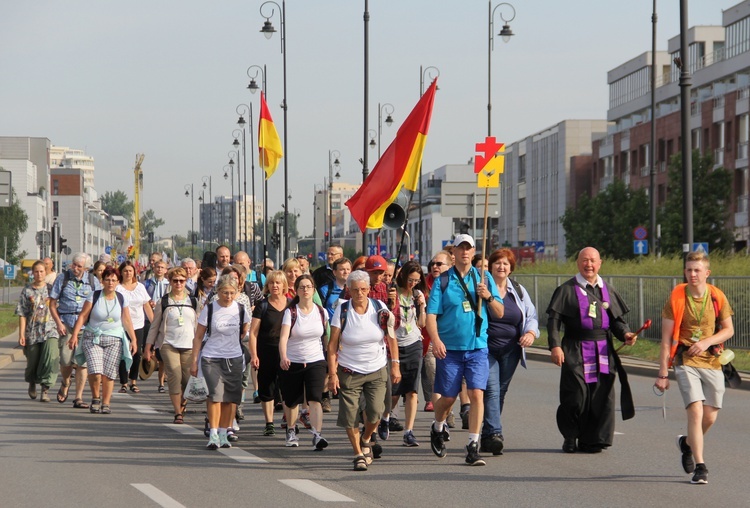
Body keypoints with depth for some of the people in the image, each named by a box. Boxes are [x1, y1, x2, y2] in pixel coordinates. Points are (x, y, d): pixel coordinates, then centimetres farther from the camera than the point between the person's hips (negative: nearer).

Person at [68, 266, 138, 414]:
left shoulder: (121, 298, 6)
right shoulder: (94, 296, -1)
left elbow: (127, 321, 11)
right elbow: (82, 316, -1)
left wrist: (133, 340, 9)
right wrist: (74, 335, -8)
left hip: (114, 340, 2)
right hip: (93, 339, -2)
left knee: (109, 374, -5)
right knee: (95, 372, -16)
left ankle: (105, 403, 7)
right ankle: (95, 398, 8)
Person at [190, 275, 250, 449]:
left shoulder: (240, 310, 3)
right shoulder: (209, 309, -4)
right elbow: (198, 337, 0)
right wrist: (194, 361, -3)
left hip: (234, 359, 3)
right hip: (211, 359, -3)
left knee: (230, 398, 2)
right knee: (215, 393, -17)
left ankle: (223, 434, 13)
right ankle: (213, 435, -16)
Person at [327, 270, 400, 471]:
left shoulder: (379, 309, -3)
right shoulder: (342, 311, -6)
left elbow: (391, 339, 5)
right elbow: (332, 344, -5)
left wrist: (395, 365, 0)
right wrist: (332, 373, -11)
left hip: (377, 371, 1)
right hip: (349, 372, -1)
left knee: (375, 412, -12)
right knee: (350, 416, -5)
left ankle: (366, 440, 19)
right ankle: (359, 454, 12)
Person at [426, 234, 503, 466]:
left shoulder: (484, 278, 7)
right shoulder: (443, 281, 2)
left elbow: (500, 313, 8)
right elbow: (431, 314, -4)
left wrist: (489, 297, -12)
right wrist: (436, 339, -20)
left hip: (477, 347, 1)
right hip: (449, 348, -1)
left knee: (477, 393, -12)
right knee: (448, 397, 6)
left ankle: (473, 447, -9)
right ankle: (438, 429, 37)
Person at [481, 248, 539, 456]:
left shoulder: (518, 291, 12)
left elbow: (531, 315, 12)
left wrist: (531, 332, -6)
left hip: (510, 351, 5)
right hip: (486, 348, -5)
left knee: (501, 392, 8)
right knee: (491, 390, -16)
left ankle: (487, 436, 17)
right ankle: (494, 433, -24)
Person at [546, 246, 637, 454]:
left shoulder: (607, 290, 15)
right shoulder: (567, 290, 3)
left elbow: (617, 319, 17)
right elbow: (553, 320, -2)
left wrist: (625, 334, -3)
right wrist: (555, 346, -13)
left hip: (603, 350, 4)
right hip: (575, 351, -3)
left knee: (601, 397, -1)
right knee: (575, 397, -7)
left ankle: (592, 440, 9)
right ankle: (570, 437, 12)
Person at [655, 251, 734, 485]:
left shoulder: (717, 297, 1)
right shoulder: (676, 298, -5)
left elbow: (728, 329, 9)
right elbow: (666, 338, -3)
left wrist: (706, 342, -11)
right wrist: (663, 373, -6)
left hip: (712, 361, 3)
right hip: (686, 362, -3)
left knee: (710, 417, 6)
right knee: (695, 411, -16)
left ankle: (688, 443, 38)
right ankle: (700, 467, -11)